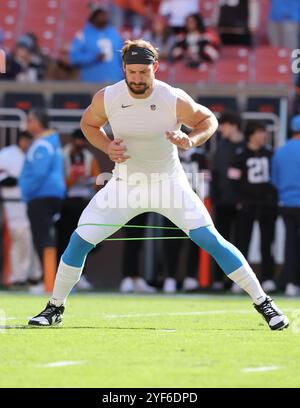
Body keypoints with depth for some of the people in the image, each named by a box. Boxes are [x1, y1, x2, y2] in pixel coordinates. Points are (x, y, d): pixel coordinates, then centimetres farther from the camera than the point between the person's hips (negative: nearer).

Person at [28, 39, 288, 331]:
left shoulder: (175, 100, -19)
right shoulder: (107, 98, -14)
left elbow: (208, 120, -2)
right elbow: (89, 123, 7)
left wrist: (191, 140, -23)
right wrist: (107, 147, -13)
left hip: (169, 183, -2)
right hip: (125, 184, 2)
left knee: (210, 240, -14)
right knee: (79, 241, -4)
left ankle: (262, 302, -4)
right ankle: (55, 308, 17)